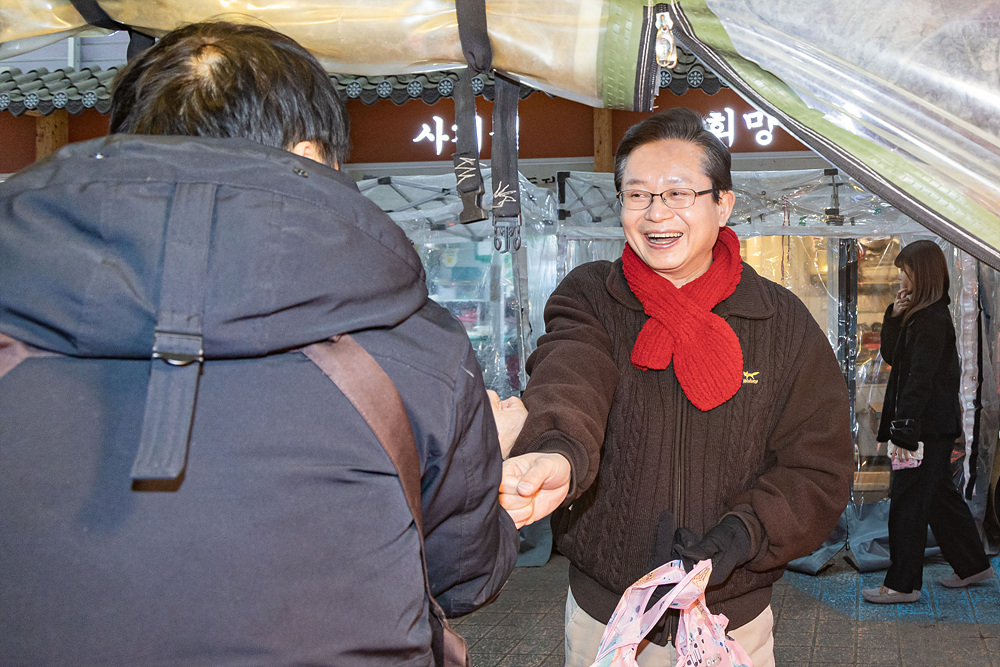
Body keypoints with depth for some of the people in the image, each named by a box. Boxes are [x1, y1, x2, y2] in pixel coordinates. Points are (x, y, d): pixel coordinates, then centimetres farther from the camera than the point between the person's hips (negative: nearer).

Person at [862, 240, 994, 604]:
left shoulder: (931, 320, -18)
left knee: (907, 503, -3)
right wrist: (893, 318, 3)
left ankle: (903, 584, 6)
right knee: (940, 495, 19)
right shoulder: (920, 314, 11)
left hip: (928, 427, -10)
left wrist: (903, 430, -24)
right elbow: (891, 356, 16)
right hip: (936, 426, 10)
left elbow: (919, 379, -22)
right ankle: (973, 564, 32)